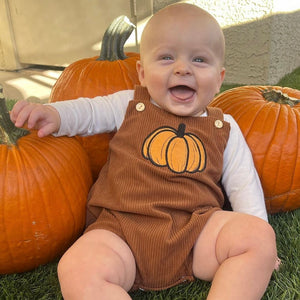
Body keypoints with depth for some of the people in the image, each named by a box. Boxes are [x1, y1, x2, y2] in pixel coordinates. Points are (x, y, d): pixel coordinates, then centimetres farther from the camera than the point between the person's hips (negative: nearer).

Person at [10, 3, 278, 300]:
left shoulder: (224, 128, 12)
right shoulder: (130, 105, 10)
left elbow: (243, 184, 14)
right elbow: (89, 111, 17)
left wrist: (256, 239, 6)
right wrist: (54, 114, -5)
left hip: (196, 231, 2)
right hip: (122, 229, -1)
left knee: (260, 235, -22)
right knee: (76, 269, -28)